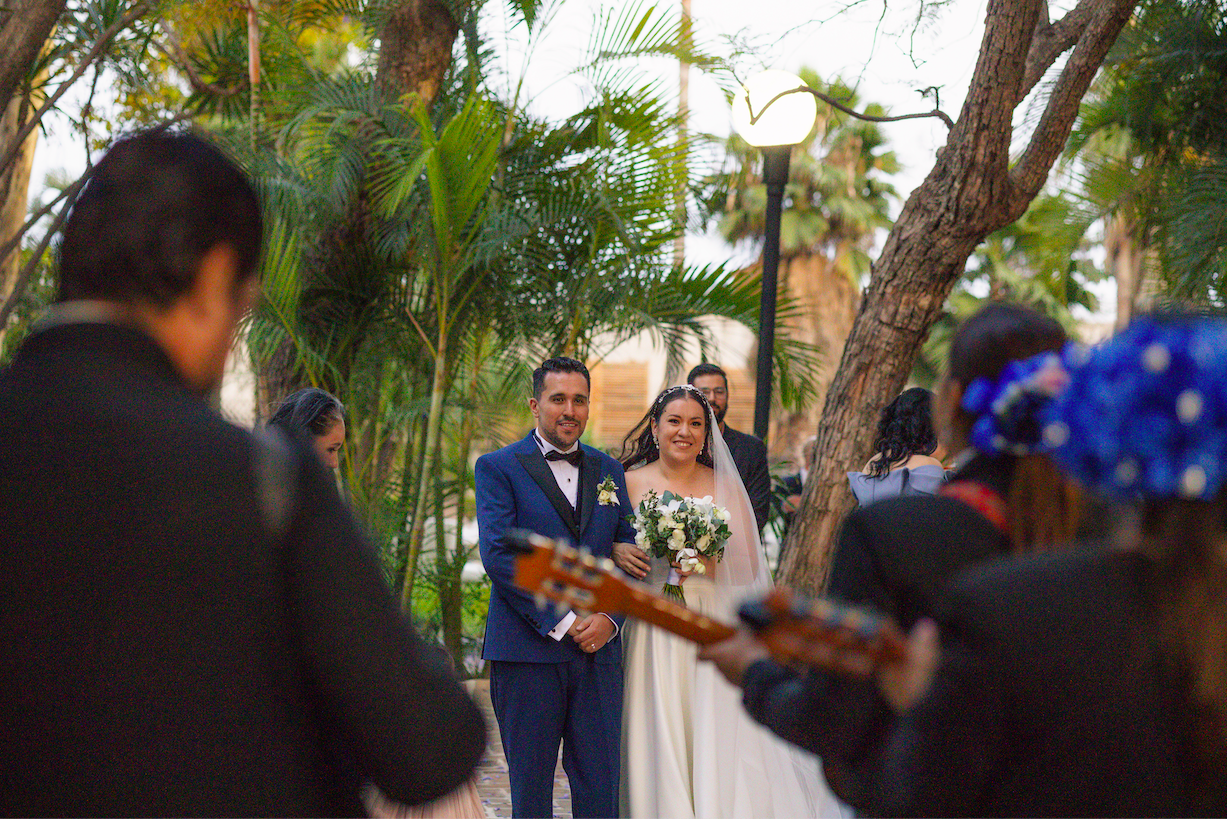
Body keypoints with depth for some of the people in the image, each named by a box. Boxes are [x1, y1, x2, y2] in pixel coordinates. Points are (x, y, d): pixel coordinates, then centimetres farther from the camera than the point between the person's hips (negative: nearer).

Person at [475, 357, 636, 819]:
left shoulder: (608, 469, 15)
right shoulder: (498, 468, 0)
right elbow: (498, 555, -10)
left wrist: (610, 618, -6)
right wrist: (562, 621, -13)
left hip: (598, 650, 3)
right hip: (528, 651, -3)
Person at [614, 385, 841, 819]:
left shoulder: (725, 486, 8)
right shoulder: (631, 482, 6)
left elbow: (749, 565, 5)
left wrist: (705, 559, -13)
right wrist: (619, 553, -14)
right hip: (655, 635, -1)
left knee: (721, 747, -5)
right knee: (660, 746, -4)